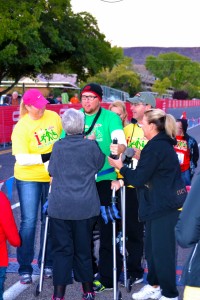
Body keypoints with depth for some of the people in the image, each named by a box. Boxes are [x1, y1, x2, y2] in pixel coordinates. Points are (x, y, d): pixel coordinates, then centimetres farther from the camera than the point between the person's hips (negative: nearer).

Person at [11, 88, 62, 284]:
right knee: (29, 222, -3)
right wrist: (46, 157, -28)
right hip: (28, 179, -4)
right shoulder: (21, 127, -15)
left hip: (54, 177, 4)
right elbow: (21, 158, -21)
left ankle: (47, 263, 25)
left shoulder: (53, 116, -3)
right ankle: (25, 268, 9)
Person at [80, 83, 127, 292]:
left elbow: (120, 139, -20)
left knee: (107, 228, -2)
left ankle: (107, 277, 7)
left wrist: (119, 148, -42)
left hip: (104, 179, -4)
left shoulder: (110, 117, -4)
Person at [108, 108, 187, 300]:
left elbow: (139, 178, -17)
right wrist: (123, 181, 5)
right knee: (152, 248, 18)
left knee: (162, 251, -2)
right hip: (159, 205, 10)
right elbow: (145, 174, 15)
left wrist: (120, 167, -2)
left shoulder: (156, 147, -19)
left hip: (165, 207, -10)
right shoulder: (161, 144, 13)